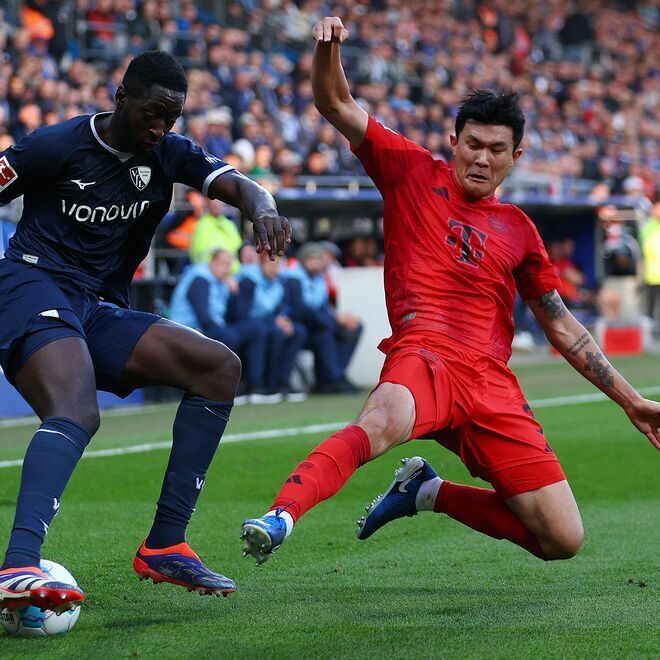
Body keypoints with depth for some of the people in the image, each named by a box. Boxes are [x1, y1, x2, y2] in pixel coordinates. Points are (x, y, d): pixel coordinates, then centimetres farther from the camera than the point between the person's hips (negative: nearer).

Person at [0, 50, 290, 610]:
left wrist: (264, 211, -29)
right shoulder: (54, 146, -6)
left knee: (221, 368, -2)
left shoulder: (168, 154, 9)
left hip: (100, 312, 7)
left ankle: (165, 546, -5)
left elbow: (238, 185, -4)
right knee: (76, 414, -34)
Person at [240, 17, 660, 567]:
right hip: (425, 356, -4)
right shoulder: (413, 172, 12)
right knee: (385, 420, -42)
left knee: (563, 541, -2)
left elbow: (562, 326, 27)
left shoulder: (518, 228, 21)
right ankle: (281, 517, -57)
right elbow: (335, 105, 5)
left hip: (492, 383, 5)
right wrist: (328, 48, -16)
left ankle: (429, 492, 18)